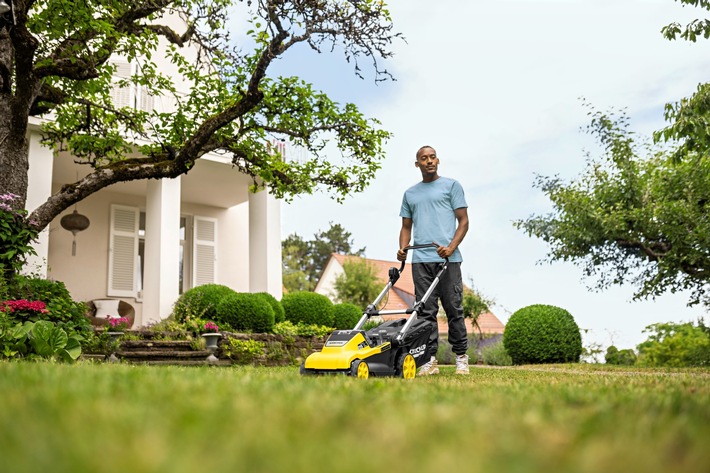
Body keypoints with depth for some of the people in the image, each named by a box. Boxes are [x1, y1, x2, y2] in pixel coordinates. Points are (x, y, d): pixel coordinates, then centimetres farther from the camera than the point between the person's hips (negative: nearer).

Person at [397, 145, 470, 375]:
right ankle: (429, 360, 2)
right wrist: (402, 249, 1)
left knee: (454, 309, 0)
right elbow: (406, 226, 21)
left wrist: (452, 247, -12)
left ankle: (461, 357, 10)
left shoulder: (452, 186, 9)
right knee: (426, 311, 0)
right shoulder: (410, 194, 21)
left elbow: (463, 221, 4)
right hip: (420, 259, 3)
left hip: (447, 258, -3)